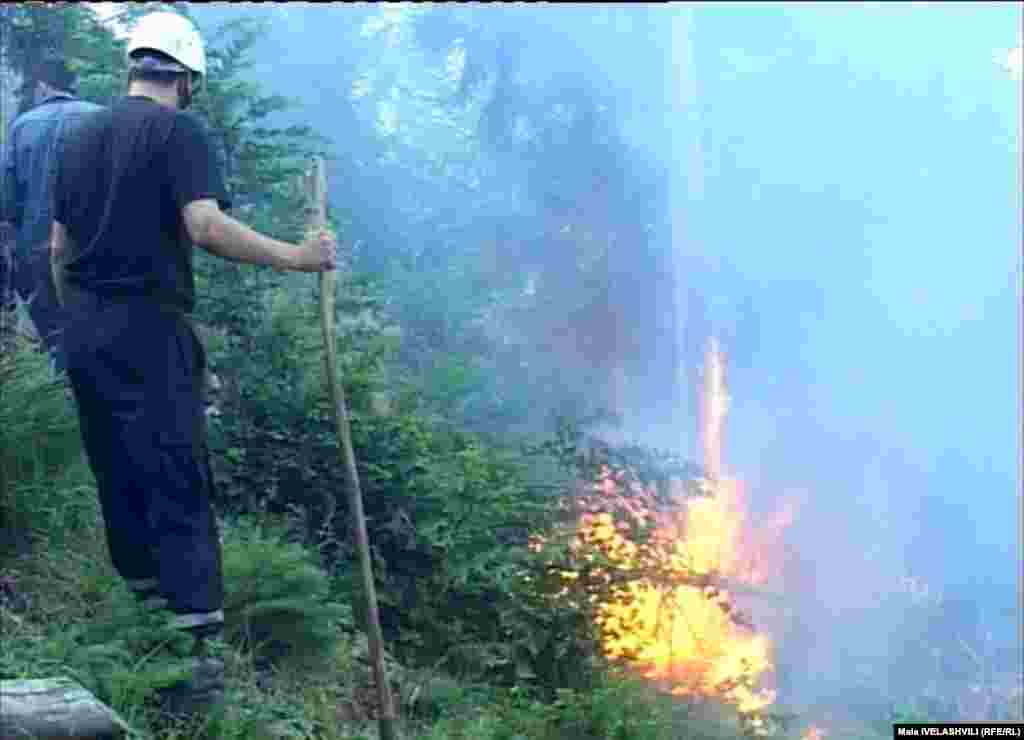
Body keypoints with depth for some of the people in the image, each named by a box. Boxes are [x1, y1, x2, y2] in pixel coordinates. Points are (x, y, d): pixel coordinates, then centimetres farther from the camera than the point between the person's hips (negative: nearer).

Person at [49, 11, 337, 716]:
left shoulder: (83, 137, 15)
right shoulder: (179, 132, -7)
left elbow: (59, 248, 17)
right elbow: (206, 226, -21)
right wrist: (296, 256, -16)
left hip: (84, 333, 7)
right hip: (149, 334, -7)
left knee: (118, 480, 15)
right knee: (178, 488, -7)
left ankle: (145, 607, 26)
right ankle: (199, 649, -10)